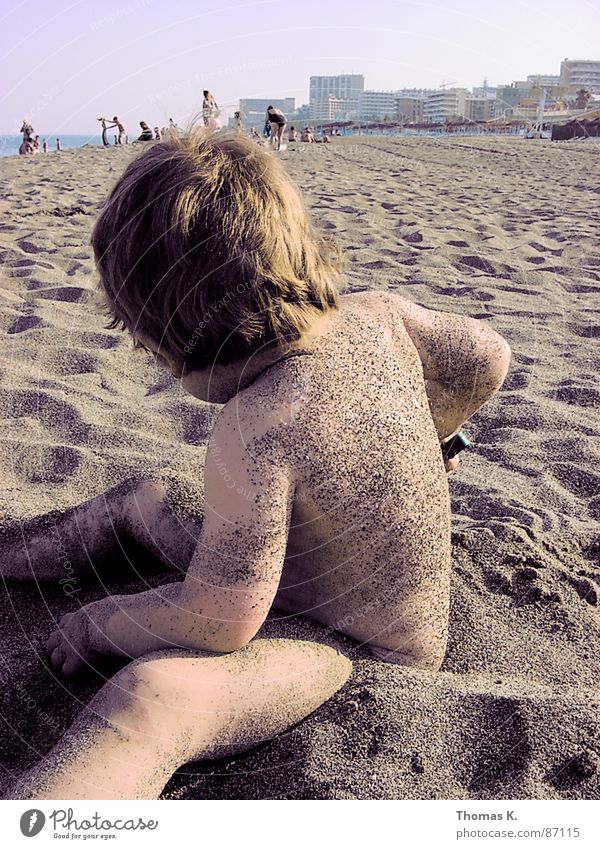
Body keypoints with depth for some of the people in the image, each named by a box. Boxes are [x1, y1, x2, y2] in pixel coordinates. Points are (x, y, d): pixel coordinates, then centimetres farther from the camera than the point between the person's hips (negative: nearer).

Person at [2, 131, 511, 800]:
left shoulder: (256, 430, -35)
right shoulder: (375, 315, -12)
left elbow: (217, 625, -26)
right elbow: (488, 359, 6)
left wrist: (97, 621, -8)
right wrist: (394, 453, 16)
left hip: (355, 654, -9)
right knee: (139, 496, 17)